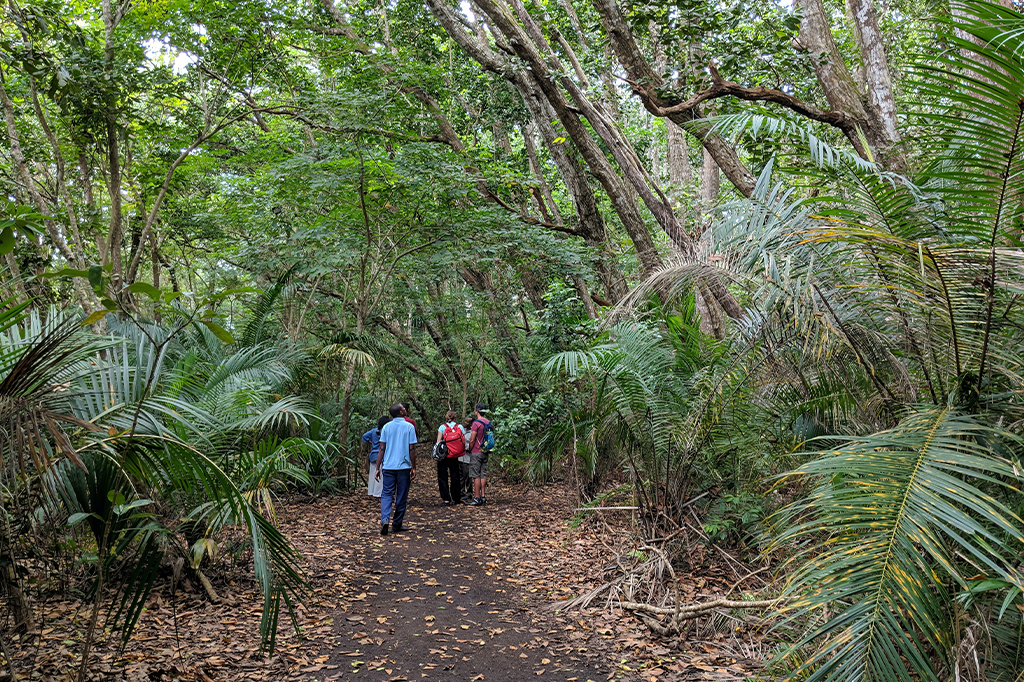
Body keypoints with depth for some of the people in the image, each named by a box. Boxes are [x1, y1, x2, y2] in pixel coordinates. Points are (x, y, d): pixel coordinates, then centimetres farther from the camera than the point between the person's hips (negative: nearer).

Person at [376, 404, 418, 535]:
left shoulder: (386, 427, 3)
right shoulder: (409, 427, -4)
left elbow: (382, 449, 2)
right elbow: (412, 449, -5)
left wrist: (378, 468, 6)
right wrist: (414, 468, 2)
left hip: (388, 466, 2)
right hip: (404, 466, -2)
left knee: (387, 494, 4)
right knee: (401, 496, 8)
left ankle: (385, 519, -17)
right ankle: (397, 524, 14)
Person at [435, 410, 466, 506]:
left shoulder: (442, 427, -6)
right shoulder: (460, 427, -1)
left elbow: (438, 442, -8)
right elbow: (464, 441, -1)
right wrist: (462, 451, 11)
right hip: (455, 457, 2)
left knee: (442, 477, 6)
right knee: (455, 477, 14)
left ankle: (446, 499, 0)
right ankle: (455, 498, 21)